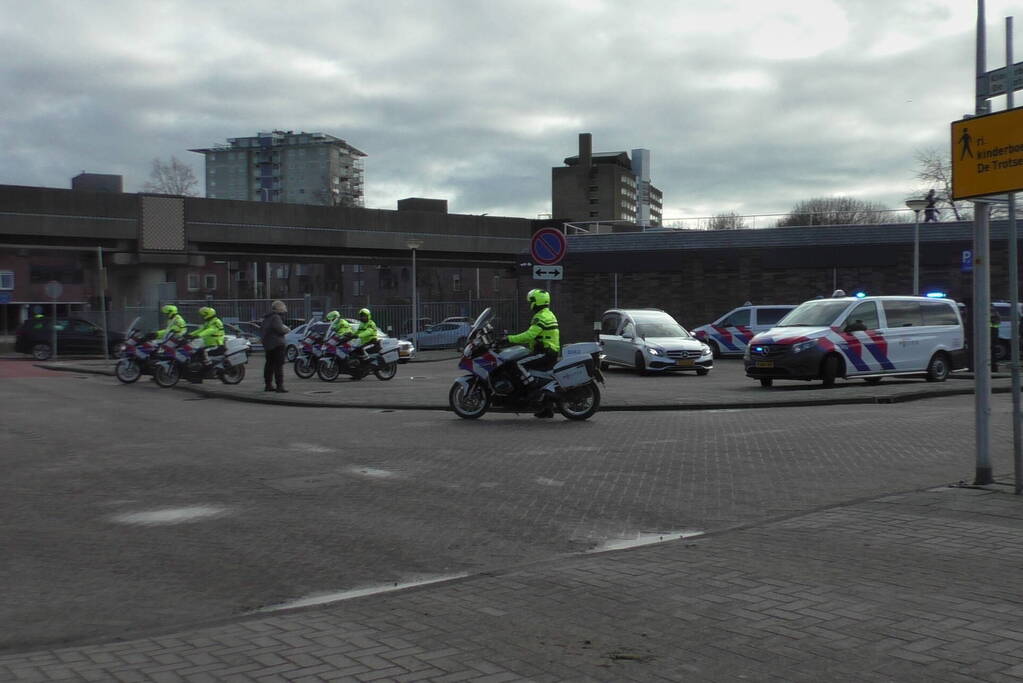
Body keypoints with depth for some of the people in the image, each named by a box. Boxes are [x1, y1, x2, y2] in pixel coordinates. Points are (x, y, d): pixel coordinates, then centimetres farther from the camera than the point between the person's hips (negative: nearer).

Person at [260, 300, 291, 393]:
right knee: (279, 365, -10)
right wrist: (287, 330, -3)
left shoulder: (266, 318, 16)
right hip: (277, 344, -10)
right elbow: (280, 329, -20)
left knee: (269, 364, 15)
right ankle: (280, 386, -14)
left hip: (267, 345, 10)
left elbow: (261, 329, 22)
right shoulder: (276, 318, -14)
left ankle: (268, 385, 21)